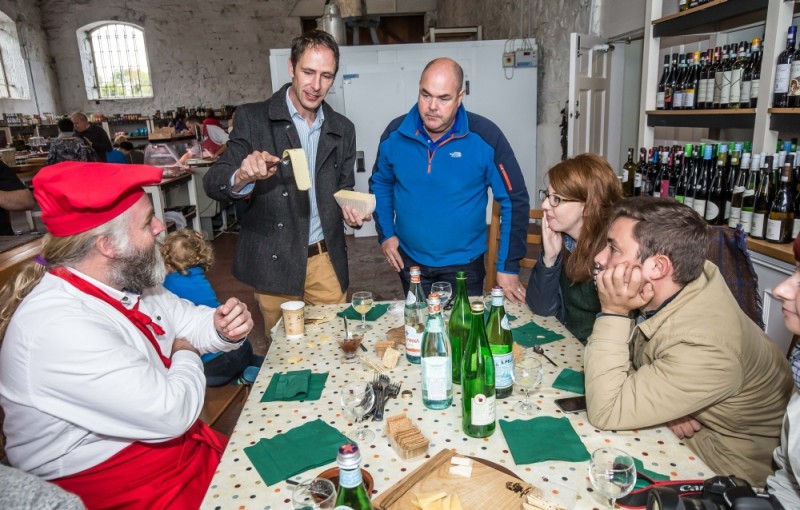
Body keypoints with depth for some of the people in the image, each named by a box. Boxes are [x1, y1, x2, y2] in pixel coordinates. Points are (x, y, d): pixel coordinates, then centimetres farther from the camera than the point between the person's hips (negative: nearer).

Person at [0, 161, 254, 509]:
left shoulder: (125, 278, -2)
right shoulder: (60, 327, -29)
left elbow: (185, 319, 13)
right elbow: (171, 413, -28)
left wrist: (222, 326, -9)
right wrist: (187, 356, -8)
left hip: (172, 441, 8)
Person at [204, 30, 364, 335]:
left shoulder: (342, 129, 6)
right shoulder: (252, 119, -5)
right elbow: (213, 183, -9)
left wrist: (349, 209, -9)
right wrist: (242, 177, -32)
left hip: (326, 260, 3)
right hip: (274, 262, -2)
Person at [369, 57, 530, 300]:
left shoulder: (485, 136, -16)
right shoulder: (395, 134, -8)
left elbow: (514, 200, -10)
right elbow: (380, 183, 10)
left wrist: (508, 267, -10)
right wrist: (385, 234, 2)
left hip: (464, 264, -2)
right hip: (410, 261, 3)